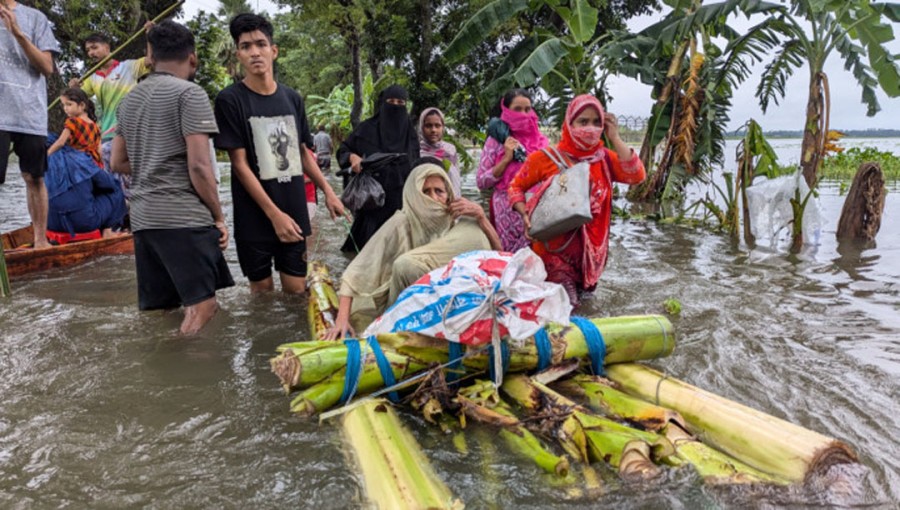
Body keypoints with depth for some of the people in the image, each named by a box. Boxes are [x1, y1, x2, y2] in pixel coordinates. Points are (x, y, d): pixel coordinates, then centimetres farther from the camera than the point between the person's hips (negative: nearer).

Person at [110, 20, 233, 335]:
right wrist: (218, 217, -4)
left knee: (155, 311, 11)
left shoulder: (130, 99, 18)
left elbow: (118, 162, 22)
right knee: (201, 307, -5)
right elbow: (198, 165, -13)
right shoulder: (189, 93, -6)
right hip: (184, 217, -8)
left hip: (143, 219, 8)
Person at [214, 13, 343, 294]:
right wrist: (274, 214, -16)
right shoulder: (230, 100, -7)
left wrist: (328, 191, 9)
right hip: (255, 217, -3)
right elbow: (240, 164, -11)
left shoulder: (292, 98, 7)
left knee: (297, 290, 7)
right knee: (263, 290, 7)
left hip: (295, 212, 4)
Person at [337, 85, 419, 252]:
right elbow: (342, 150, 7)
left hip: (401, 200, 2)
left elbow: (416, 168, 14)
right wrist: (352, 157, -15)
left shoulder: (410, 133, 10)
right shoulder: (366, 128, 2)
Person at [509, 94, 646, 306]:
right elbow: (516, 186, 2)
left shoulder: (604, 159, 1)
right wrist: (526, 216, -15)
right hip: (554, 248, -4)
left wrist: (615, 138, -13)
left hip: (589, 249, 4)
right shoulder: (547, 158, -8)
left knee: (577, 304, 19)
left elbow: (636, 176, -14)